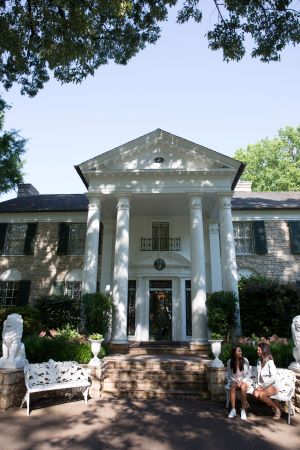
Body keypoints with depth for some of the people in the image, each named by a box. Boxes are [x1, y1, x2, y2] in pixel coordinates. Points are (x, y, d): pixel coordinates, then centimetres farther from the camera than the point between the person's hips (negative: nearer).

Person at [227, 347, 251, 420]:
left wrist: (242, 381, -15)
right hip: (234, 381, 1)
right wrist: (236, 382, -16)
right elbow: (229, 375, 0)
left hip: (245, 381, -1)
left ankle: (243, 410, -25)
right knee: (233, 386, -32)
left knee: (243, 387, -34)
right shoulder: (230, 362, -7)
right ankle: (233, 409, -26)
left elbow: (248, 374, -2)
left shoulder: (245, 360, -9)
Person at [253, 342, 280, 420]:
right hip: (261, 385, 6)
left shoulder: (270, 362, -12)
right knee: (255, 393, -26)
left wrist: (263, 385, -16)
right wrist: (258, 385, 0)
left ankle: (277, 409, -8)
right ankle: (270, 402, -1)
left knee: (261, 395, -32)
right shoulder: (259, 361, 9)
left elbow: (273, 378, -17)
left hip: (271, 386, -5)